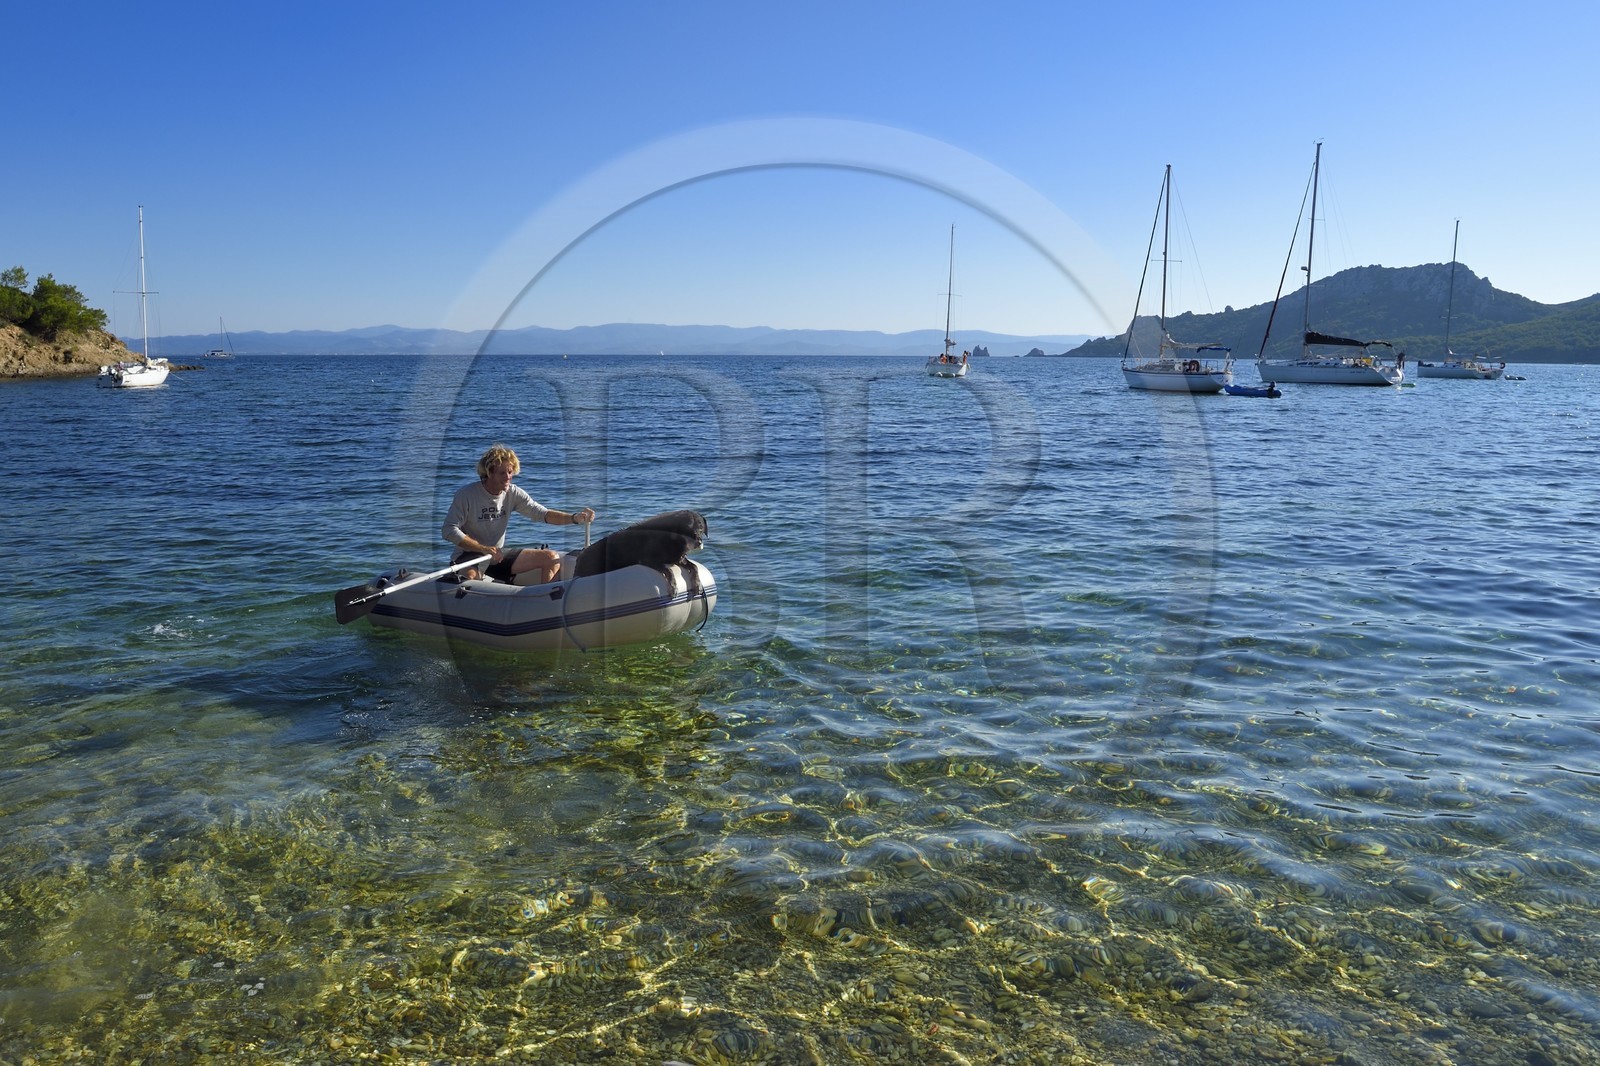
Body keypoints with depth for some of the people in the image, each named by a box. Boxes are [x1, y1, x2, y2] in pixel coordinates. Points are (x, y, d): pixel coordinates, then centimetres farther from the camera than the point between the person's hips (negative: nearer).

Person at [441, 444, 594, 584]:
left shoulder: (513, 493, 0)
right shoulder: (467, 494, -14)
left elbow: (542, 514, -6)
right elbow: (449, 530, -17)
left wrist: (574, 518, -24)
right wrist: (484, 548, -25)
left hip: (499, 556, 6)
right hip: (469, 557, -6)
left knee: (552, 558, -8)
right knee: (469, 576, -43)